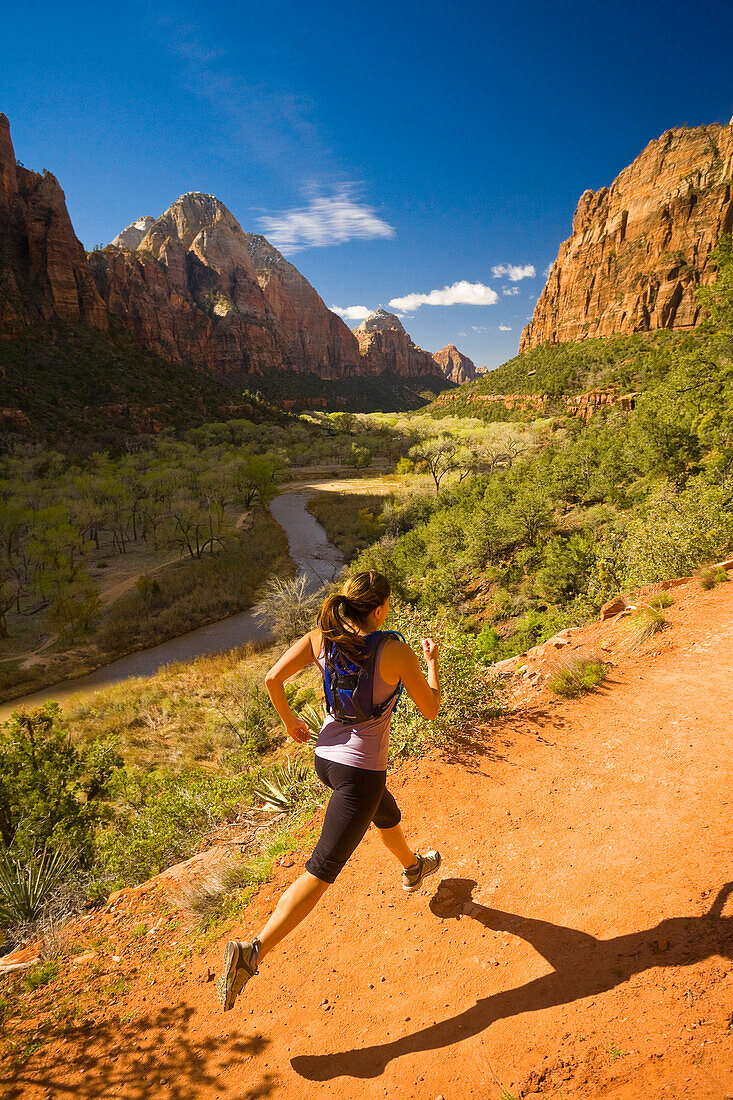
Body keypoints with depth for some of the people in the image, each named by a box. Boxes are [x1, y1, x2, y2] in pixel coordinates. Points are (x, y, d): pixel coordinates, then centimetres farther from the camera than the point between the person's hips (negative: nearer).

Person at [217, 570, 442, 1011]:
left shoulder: (321, 638, -8)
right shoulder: (398, 652, -20)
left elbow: (273, 679, -13)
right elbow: (431, 710, -7)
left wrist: (290, 721, 5)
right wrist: (432, 661, 9)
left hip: (326, 757, 8)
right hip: (361, 771, -7)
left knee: (388, 813, 35)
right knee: (322, 872, 1)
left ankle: (413, 868, 64)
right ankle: (252, 953, -6)